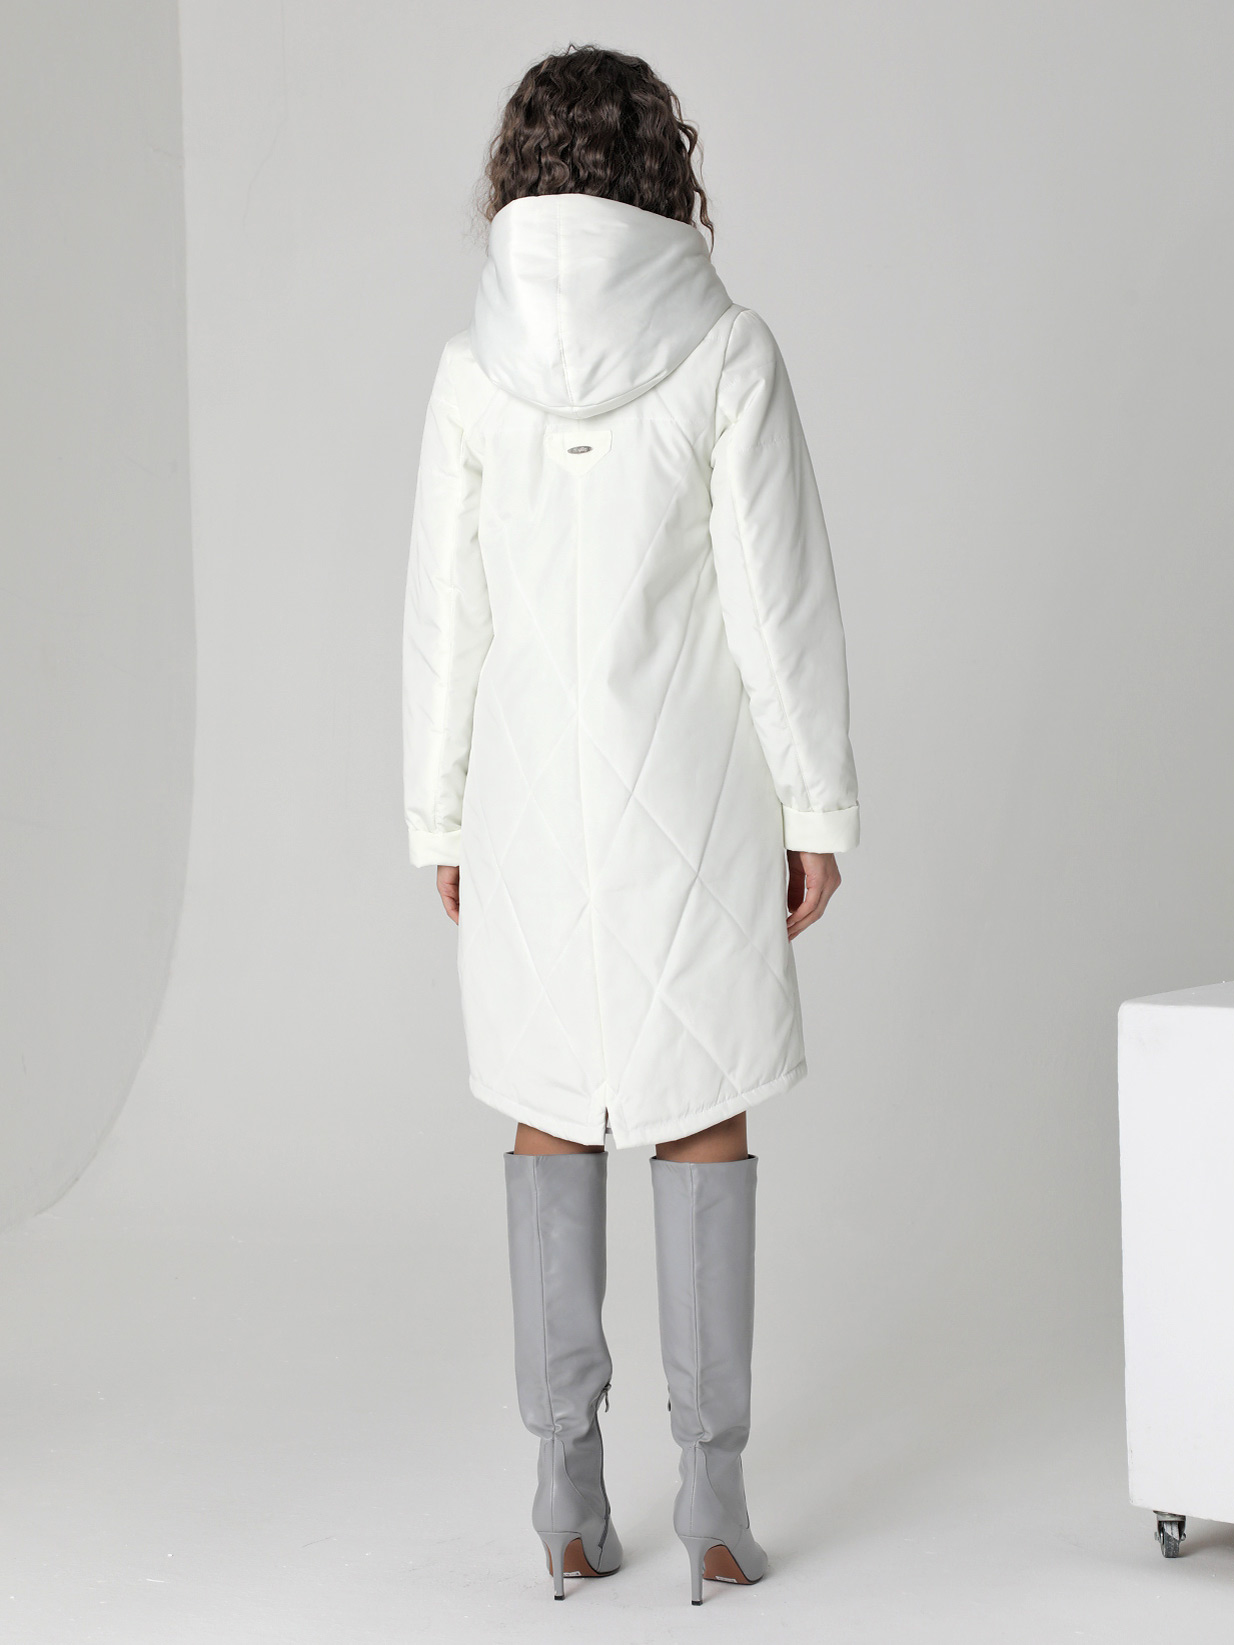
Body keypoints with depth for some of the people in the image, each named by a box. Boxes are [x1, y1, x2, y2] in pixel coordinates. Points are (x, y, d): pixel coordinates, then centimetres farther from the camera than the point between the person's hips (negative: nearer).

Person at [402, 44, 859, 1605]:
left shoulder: (473, 368, -2)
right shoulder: (726, 353, -8)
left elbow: (445, 616, 1)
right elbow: (782, 600, -9)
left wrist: (443, 820, 10)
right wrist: (817, 810, -1)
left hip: (530, 800, 2)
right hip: (692, 794, -2)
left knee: (553, 1124, 11)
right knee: (703, 1127, 7)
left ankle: (568, 1485, 14)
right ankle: (712, 1485, 8)